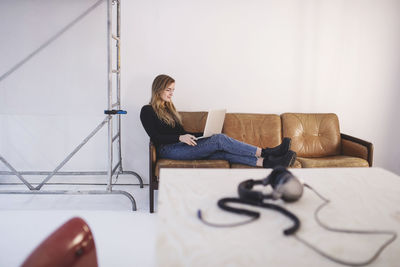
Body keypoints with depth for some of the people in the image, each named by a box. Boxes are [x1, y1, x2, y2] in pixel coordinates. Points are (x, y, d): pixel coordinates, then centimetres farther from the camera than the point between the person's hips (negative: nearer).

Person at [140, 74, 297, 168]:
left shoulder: (169, 108, 25)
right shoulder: (147, 111, 3)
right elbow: (155, 137, -9)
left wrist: (205, 134, 8)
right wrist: (180, 137, -20)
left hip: (181, 146, 7)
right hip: (168, 150, -7)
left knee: (223, 152, -19)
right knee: (220, 140, -22)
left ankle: (267, 162, -30)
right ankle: (265, 153, -20)